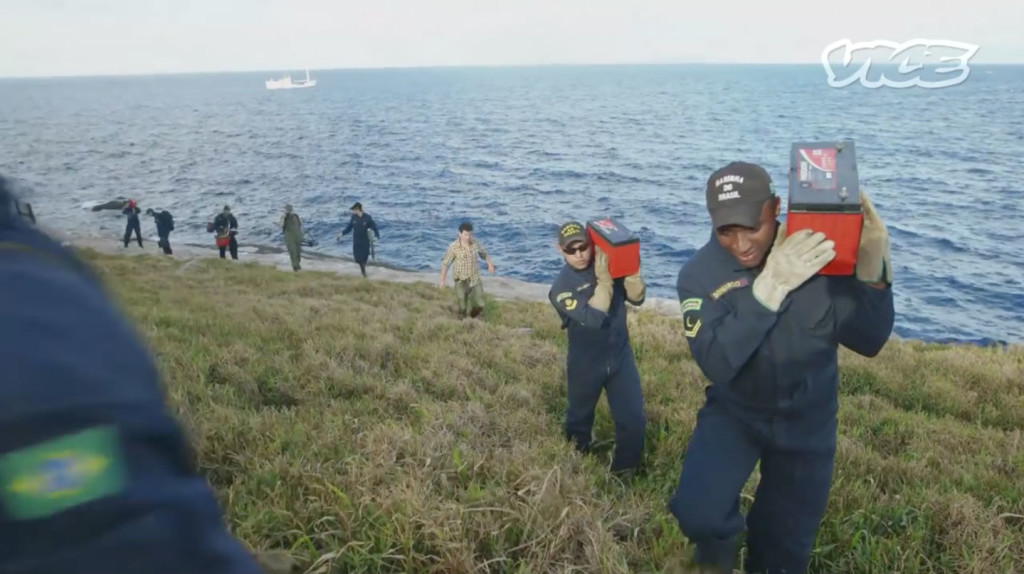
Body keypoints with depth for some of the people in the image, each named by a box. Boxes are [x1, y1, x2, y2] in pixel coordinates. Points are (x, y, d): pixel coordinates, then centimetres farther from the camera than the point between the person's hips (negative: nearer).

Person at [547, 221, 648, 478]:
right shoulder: (561, 287, -18)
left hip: (620, 356, 3)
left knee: (633, 420, 0)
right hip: (585, 364, -2)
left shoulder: (607, 264, -6)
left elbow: (637, 297, -9)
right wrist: (604, 280, -35)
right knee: (579, 420, 18)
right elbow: (593, 318, -31)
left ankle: (624, 473, 23)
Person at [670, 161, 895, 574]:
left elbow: (869, 342, -18)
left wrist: (872, 271, -35)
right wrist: (768, 288, -42)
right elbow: (716, 365, -32)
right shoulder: (700, 274, -20)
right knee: (697, 515, -23)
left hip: (807, 421, 1)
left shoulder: (820, 254, -19)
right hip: (734, 412, -1)